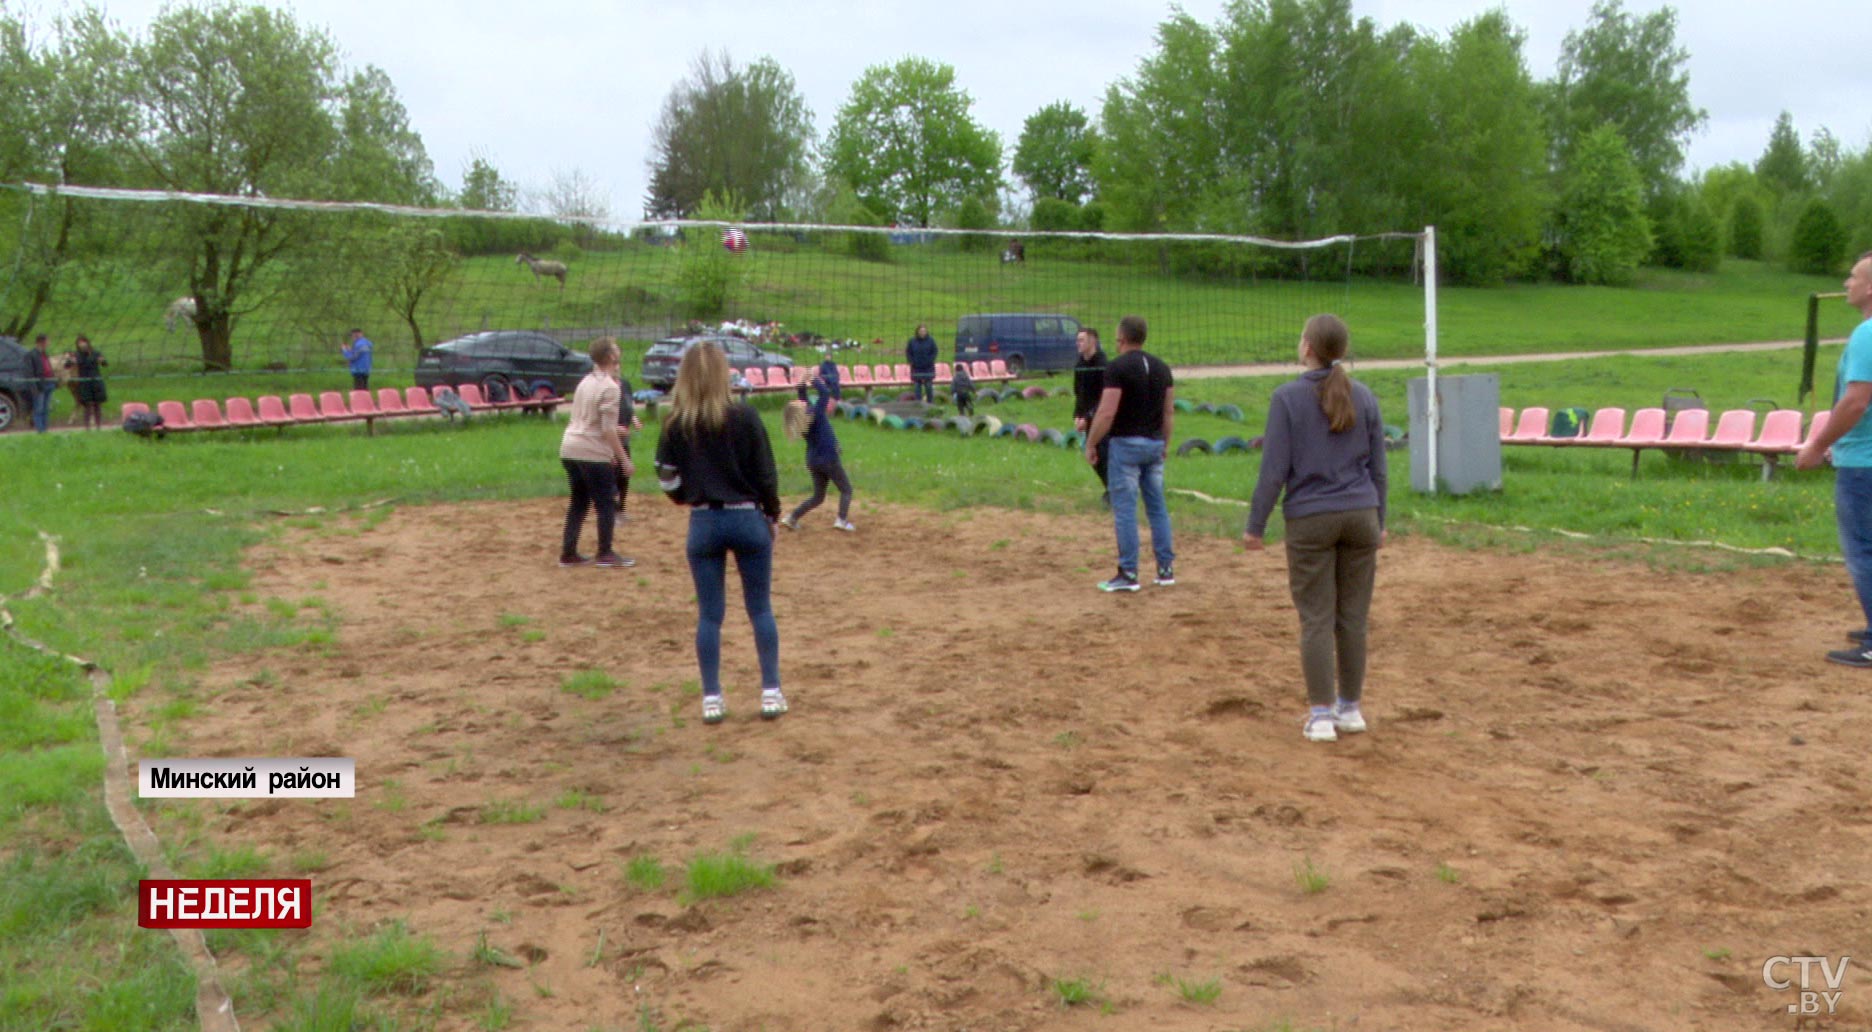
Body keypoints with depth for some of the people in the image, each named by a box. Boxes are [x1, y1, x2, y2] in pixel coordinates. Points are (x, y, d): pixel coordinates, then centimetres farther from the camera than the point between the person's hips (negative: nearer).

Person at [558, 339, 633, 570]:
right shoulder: (609, 387, -12)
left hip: (569, 449, 8)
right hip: (593, 453, -8)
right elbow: (608, 430, -17)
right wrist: (623, 458, -13)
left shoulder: (586, 382, 14)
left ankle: (568, 553, 17)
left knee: (579, 502, 15)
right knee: (606, 503, 2)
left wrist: (611, 452, 23)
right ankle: (605, 555, 5)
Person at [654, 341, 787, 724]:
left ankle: (711, 698, 10)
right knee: (760, 609, 9)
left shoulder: (676, 424, -4)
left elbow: (668, 480, 1)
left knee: (709, 614, 8)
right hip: (748, 520, -1)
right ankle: (771, 692, 11)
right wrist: (773, 515, 8)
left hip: (704, 523, 1)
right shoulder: (744, 416, -8)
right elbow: (766, 473, -5)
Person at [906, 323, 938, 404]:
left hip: (928, 368, -1)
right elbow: (908, 353, 6)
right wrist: (912, 362, -6)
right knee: (917, 388, 2)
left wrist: (929, 361, -10)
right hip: (916, 369, 1)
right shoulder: (912, 341, 0)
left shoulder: (930, 340, -2)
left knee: (929, 387, 2)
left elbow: (934, 352, 2)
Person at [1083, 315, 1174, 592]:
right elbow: (1169, 410, 11)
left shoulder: (1117, 367, -13)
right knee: (1158, 508, 12)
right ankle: (1166, 569, 15)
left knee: (1124, 509, -2)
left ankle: (1128, 574, -1)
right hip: (1154, 443, 6)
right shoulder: (1161, 367, 8)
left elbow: (1107, 412, -17)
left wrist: (1090, 444, -8)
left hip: (1126, 443, -6)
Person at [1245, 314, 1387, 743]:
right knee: (1353, 618, 10)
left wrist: (1255, 526, -2)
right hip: (1360, 515, 4)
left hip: (1310, 520, -4)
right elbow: (1377, 467, 10)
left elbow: (1274, 470, -9)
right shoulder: (1364, 397, 4)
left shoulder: (1288, 397, -8)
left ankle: (1321, 715, 4)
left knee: (1316, 620, 2)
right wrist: (1378, 523, 20)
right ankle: (1350, 709, 20)